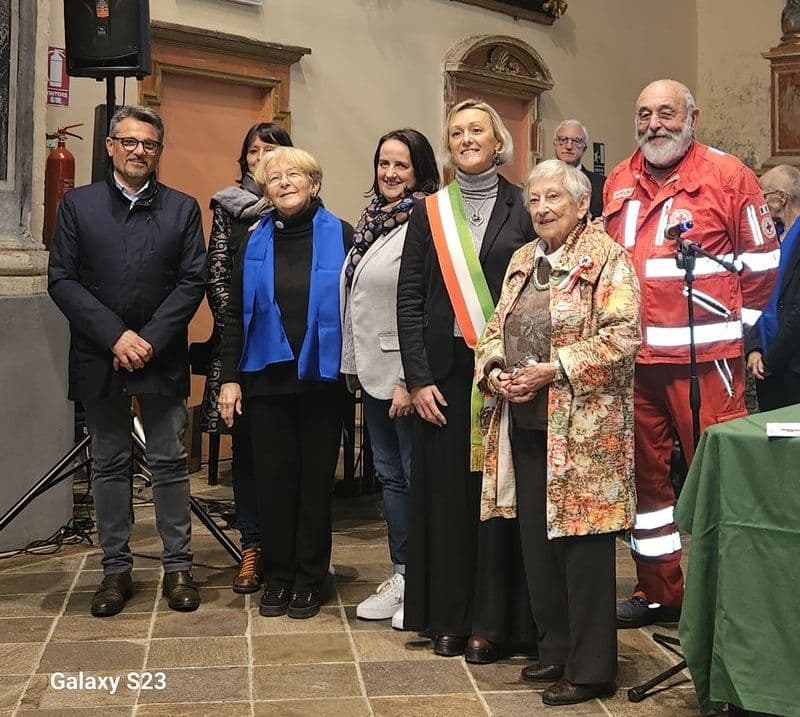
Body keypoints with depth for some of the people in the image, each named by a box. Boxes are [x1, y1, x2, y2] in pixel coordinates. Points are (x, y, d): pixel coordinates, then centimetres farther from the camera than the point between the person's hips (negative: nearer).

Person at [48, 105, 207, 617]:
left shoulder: (183, 208, 5)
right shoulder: (77, 205, 4)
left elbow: (193, 281, -2)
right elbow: (61, 280, -2)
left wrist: (150, 340, -12)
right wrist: (115, 336, -12)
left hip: (162, 359, 0)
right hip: (99, 358, 1)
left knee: (170, 463, 4)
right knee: (109, 466, 9)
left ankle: (178, 566, 15)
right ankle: (116, 569, 19)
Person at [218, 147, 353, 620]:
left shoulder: (341, 236, -2)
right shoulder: (256, 242, 7)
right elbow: (236, 313, 8)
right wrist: (230, 377, 3)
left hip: (322, 378, -2)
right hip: (267, 378, 2)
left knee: (316, 478, 7)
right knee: (273, 478, 6)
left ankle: (309, 578, 19)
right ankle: (278, 576, 20)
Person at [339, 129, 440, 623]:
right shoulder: (372, 220, 12)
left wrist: (410, 379, -19)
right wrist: (353, 364, 14)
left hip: (406, 374, -8)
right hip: (373, 370, 9)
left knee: (416, 475, 1)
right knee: (389, 474, 15)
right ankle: (401, 576, 26)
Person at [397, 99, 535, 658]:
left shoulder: (523, 208, 3)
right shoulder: (430, 212, 8)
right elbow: (409, 298, 4)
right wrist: (418, 378, -5)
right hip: (445, 369, 2)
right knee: (446, 490, 5)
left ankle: (491, 621, 13)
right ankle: (446, 617, 17)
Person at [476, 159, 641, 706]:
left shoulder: (607, 258, -6)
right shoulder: (524, 260, 17)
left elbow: (622, 336, -16)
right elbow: (495, 328, 18)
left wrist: (553, 369, -19)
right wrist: (494, 370, -2)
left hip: (584, 429, -7)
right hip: (525, 425, 7)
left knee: (583, 546, -1)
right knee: (537, 543, 13)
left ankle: (591, 669, 12)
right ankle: (555, 649, 29)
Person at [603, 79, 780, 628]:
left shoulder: (727, 175, -3)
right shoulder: (619, 183, 13)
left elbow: (761, 262, -2)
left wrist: (748, 335, -3)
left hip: (705, 356, -5)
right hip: (633, 357, 6)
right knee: (647, 472, 12)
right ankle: (659, 590, 26)